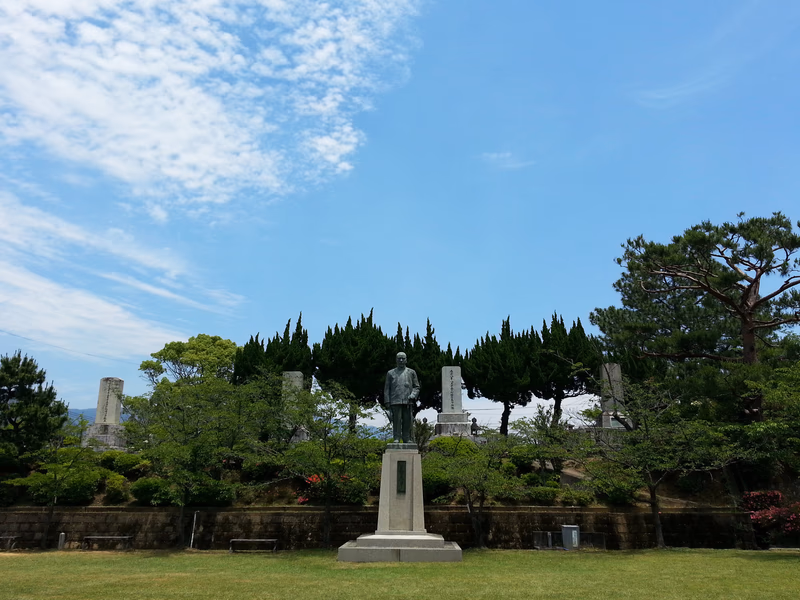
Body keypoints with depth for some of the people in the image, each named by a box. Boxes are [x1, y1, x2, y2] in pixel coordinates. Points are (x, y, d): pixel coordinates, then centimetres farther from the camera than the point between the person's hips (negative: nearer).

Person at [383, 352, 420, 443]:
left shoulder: (411, 372, 15)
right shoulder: (391, 373, 13)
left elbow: (416, 387, 13)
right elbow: (386, 390, 10)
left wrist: (413, 395, -7)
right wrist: (387, 403, 1)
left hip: (408, 402, 1)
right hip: (395, 402, -1)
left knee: (407, 421, 0)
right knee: (396, 421, -6)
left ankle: (407, 439, 6)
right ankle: (396, 439, -2)